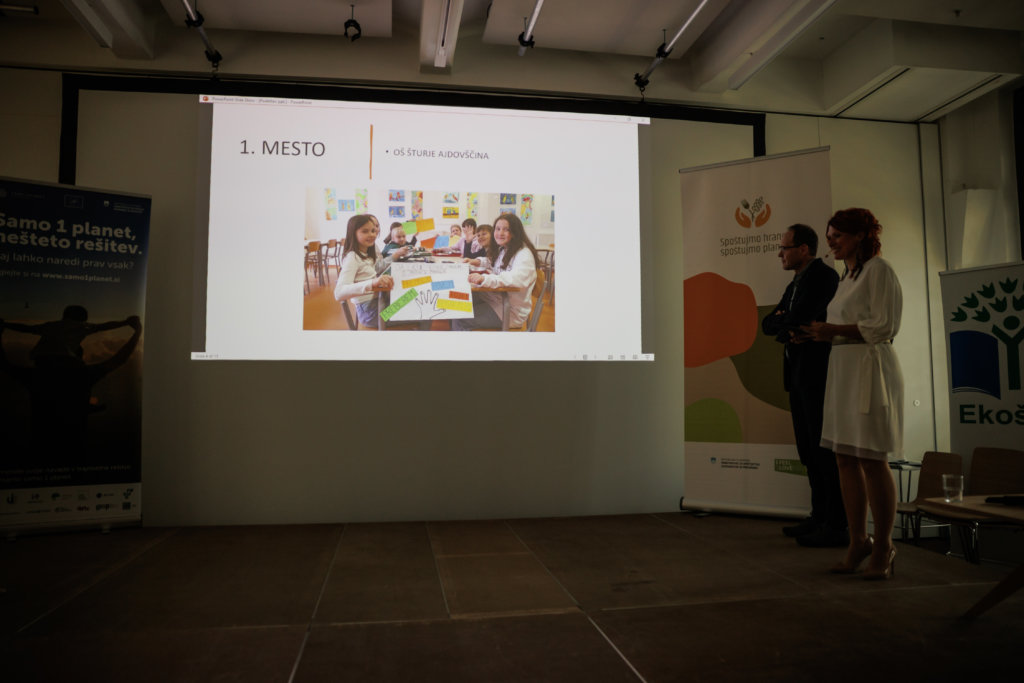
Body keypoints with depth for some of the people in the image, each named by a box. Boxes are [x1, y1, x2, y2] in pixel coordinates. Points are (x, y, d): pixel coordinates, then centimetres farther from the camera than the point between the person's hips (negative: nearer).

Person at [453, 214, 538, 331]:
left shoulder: (524, 255, -19)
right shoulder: (502, 249, 10)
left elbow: (517, 278, -39)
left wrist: (484, 279, -50)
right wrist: (478, 261, 13)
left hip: (511, 310, -9)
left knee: (460, 319, -18)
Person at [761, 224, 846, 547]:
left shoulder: (824, 275, -9)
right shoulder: (794, 284, 20)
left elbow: (799, 316, -22)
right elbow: (767, 324, 12)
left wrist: (783, 320, -2)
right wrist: (788, 326, -7)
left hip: (818, 372, -9)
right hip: (797, 374, 9)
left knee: (824, 448, -7)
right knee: (808, 449, 12)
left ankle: (837, 527, -2)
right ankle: (819, 517, 22)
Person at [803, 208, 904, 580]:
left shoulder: (878, 269, -6)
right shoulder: (848, 276, 20)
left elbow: (881, 326, -14)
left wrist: (833, 330, -14)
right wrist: (820, 334, 7)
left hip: (870, 368, -9)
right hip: (843, 369, 9)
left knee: (871, 460, -4)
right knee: (845, 458, 8)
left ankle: (883, 546, 9)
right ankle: (858, 541, 18)